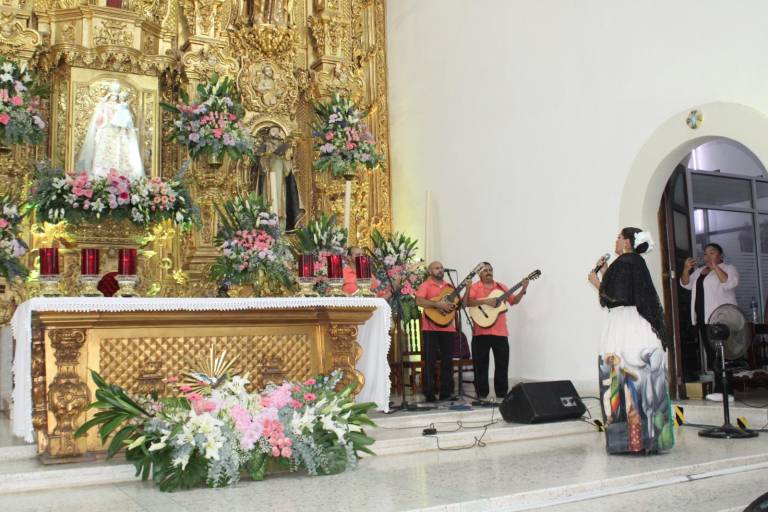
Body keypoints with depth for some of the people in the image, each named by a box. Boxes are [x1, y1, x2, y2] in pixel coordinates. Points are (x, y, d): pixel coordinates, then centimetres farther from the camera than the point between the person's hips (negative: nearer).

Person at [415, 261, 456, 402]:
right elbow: (418, 301, -17)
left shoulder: (449, 286, 18)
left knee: (448, 361, 8)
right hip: (431, 329, -5)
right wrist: (438, 304, -22)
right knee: (430, 361, -3)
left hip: (448, 328, 5)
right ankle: (429, 394, 1)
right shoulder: (426, 285, 0)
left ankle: (446, 392, 16)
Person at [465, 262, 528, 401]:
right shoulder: (474, 287, 1)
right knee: (481, 364, 2)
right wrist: (485, 301, -23)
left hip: (500, 332, 3)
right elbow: (467, 302, -15)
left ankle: (502, 394, 12)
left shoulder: (501, 287, 14)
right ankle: (482, 394, 9)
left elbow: (514, 301, 13)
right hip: (481, 332, -3)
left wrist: (523, 290, -2)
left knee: (502, 363, 4)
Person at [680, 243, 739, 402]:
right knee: (711, 354, 6)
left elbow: (729, 283, -17)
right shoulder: (699, 271, 22)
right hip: (703, 319, 7)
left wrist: (715, 266, -21)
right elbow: (686, 284, 16)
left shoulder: (728, 268, 1)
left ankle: (723, 390, -13)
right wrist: (686, 269, 0)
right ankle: (721, 389, 10)